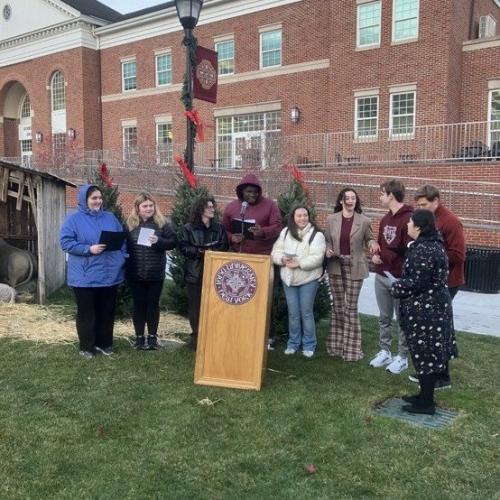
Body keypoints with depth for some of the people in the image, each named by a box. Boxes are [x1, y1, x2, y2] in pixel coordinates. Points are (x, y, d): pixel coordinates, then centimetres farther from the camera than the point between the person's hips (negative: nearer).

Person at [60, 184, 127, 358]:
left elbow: (122, 240, 14)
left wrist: (122, 258, -1)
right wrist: (89, 249, -20)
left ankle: (104, 343, 27)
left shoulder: (110, 218, 11)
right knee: (86, 313, 5)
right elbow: (66, 242, -10)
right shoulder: (73, 219, -3)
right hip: (85, 277, -4)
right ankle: (86, 346, 18)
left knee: (107, 312, 12)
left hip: (109, 275, 4)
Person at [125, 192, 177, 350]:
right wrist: (126, 267, -6)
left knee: (153, 304, 8)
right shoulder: (130, 224, 1)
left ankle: (152, 337, 18)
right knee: (138, 304, 9)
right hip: (136, 274, 0)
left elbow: (173, 242, -1)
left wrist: (159, 241, -19)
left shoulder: (161, 223, 0)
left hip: (156, 273, 0)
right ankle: (139, 337, 19)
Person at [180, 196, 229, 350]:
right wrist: (200, 251, -16)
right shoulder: (189, 228, 2)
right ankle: (196, 336, 12)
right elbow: (183, 247, -4)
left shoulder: (219, 228, 10)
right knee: (195, 305, 3)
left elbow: (224, 247, 5)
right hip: (195, 272, -1)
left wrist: (213, 252, -14)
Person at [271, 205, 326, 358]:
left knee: (306, 312, 3)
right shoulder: (285, 232, 7)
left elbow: (317, 258, -15)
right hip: (288, 278, 3)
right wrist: (283, 259, -15)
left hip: (308, 279, -3)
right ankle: (293, 343, 24)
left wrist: (299, 263, -22)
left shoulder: (316, 235, -6)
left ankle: (309, 345, 17)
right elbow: (276, 251, 5)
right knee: (293, 313, 9)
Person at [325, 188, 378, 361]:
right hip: (336, 267, 2)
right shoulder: (331, 220, 1)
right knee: (338, 306, 11)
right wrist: (328, 250, -11)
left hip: (355, 268, -2)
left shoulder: (364, 221, -3)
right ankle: (337, 345, 23)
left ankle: (351, 348, 11)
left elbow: (368, 239, 8)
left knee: (351, 307, 1)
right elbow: (327, 241, 10)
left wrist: (372, 243, -15)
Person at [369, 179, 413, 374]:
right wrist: (376, 254, 0)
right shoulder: (385, 219, 12)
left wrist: (385, 254, -15)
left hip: (400, 278, -8)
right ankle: (384, 352, 29)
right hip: (381, 276, 8)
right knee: (384, 317, 16)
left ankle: (402, 357, 18)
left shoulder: (409, 219, -17)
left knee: (402, 319, 6)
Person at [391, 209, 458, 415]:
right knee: (431, 353, 17)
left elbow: (415, 283, -23)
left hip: (425, 311, -10)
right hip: (434, 308, 10)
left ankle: (426, 403, 13)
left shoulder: (423, 249, -22)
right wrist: (401, 285, 12)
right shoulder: (432, 244, 10)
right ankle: (425, 395, 30)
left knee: (425, 354, 1)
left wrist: (395, 288, -5)